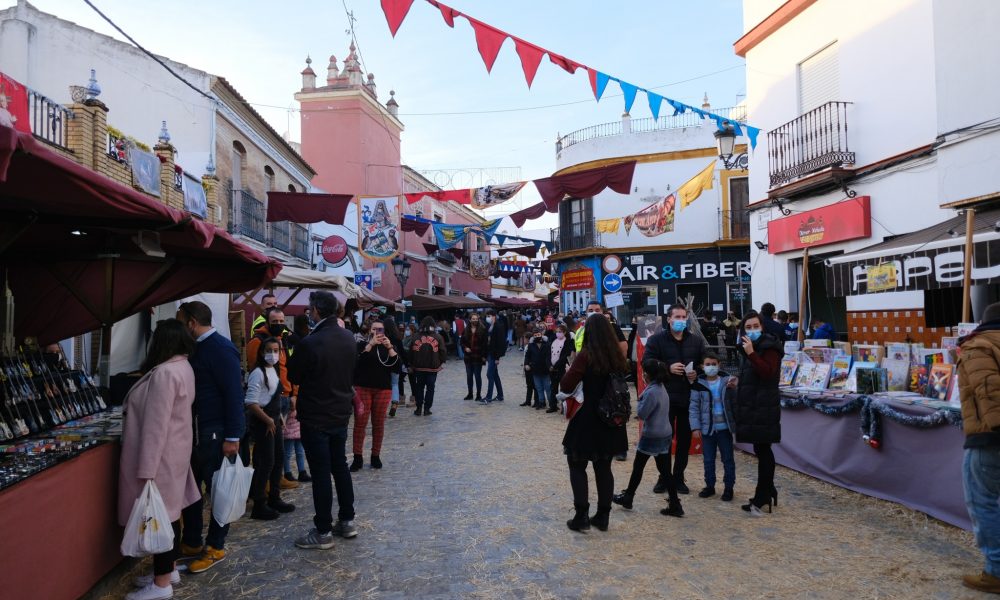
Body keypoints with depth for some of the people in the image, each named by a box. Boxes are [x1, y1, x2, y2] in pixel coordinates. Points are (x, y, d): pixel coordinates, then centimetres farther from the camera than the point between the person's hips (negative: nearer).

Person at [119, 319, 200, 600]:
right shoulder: (184, 368, 8)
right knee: (168, 512, 17)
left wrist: (146, 469, -21)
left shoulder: (165, 373, -22)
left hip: (160, 455, -10)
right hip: (173, 451, 10)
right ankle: (168, 570, 29)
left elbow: (156, 425, -23)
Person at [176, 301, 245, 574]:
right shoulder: (196, 348, 11)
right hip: (194, 431, 9)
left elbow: (234, 394, -20)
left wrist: (232, 437, -21)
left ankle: (216, 548, 18)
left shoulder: (221, 349, -16)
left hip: (215, 434, -9)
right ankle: (191, 542, 31)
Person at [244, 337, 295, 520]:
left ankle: (274, 498, 26)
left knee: (279, 458, 13)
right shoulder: (258, 373, -17)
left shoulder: (273, 370, 9)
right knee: (266, 462, -5)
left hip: (274, 420, 9)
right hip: (261, 422, -9)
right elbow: (251, 403, -21)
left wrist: (278, 417, 12)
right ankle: (259, 505, 5)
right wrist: (268, 420, -17)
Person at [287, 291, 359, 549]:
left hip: (315, 417, -6)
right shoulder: (348, 338, 0)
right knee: (340, 466, 17)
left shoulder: (310, 343, -21)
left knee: (321, 473, 1)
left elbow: (293, 377, -8)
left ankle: (323, 532, 11)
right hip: (341, 413, 7)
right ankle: (347, 521, 26)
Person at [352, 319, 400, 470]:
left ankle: (376, 456, 16)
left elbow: (396, 367, -4)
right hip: (362, 388, -2)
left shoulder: (389, 347, 10)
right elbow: (357, 361, -15)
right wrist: (370, 344, -21)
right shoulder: (362, 344, 5)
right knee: (360, 423, -5)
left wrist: (390, 348, -14)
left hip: (383, 390, 2)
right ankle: (357, 458, 1)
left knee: (379, 424, 5)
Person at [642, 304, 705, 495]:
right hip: (665, 397, -3)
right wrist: (668, 368, -18)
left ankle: (679, 478, 22)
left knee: (685, 439, 9)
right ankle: (663, 478, 19)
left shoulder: (697, 340, 8)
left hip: (689, 398, 3)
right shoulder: (656, 339, -2)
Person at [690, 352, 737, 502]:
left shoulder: (727, 381, -3)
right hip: (707, 428, 0)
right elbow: (694, 407, -2)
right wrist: (696, 426, -8)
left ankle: (729, 487, 20)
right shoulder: (699, 385, -4)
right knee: (708, 459, 11)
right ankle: (710, 486, 24)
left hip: (724, 428, 0)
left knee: (728, 459, 8)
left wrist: (733, 388, -20)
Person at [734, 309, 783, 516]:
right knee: (763, 450, 14)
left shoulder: (769, 346, -10)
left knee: (762, 450, -7)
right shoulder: (749, 346, 15)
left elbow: (768, 372, -24)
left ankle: (762, 499, -3)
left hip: (764, 407, -9)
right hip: (752, 405, 9)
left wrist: (751, 353, -27)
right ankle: (768, 493, 23)